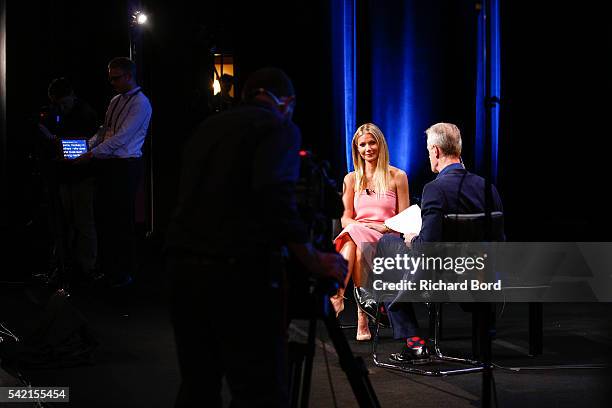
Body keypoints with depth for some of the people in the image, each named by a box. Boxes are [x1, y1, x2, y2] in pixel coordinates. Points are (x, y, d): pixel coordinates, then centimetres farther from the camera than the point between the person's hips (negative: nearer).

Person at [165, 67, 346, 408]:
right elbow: (275, 196, -15)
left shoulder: (207, 127, 21)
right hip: (239, 268, -7)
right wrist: (313, 260, -8)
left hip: (183, 264, 7)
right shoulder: (280, 127, 1)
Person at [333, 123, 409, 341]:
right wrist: (357, 225, -11)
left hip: (386, 239, -2)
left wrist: (385, 227, -12)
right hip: (356, 233, 2)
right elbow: (346, 218, 12)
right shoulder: (352, 179, 18)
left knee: (353, 235, -36)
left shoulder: (397, 176, 10)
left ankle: (337, 296, -43)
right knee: (352, 237, -37)